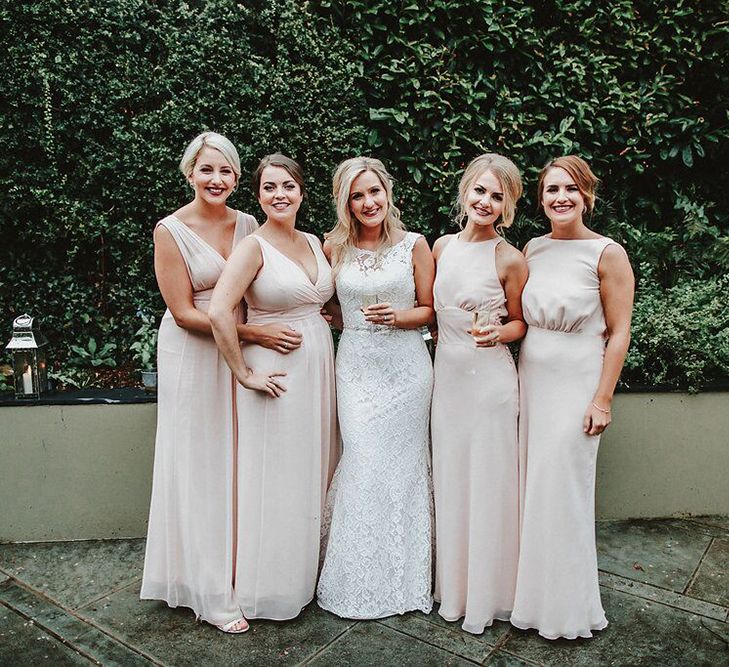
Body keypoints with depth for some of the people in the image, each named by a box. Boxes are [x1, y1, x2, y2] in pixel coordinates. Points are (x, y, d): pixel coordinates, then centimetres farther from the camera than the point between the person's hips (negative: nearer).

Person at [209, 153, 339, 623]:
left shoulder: (316, 243, 10)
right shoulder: (254, 246, -11)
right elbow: (219, 312, -23)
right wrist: (244, 373, -19)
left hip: (320, 365, 7)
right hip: (276, 371, -7)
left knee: (315, 470, 15)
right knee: (276, 477, 4)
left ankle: (307, 574, 34)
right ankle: (272, 588, 23)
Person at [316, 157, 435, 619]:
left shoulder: (414, 245, 1)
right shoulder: (334, 248, 5)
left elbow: (430, 310, 4)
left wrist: (398, 315, -14)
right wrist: (355, 320, -2)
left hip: (406, 366, -1)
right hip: (356, 366, 1)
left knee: (400, 467, 5)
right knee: (365, 467, -2)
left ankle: (402, 579, 23)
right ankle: (359, 582, 17)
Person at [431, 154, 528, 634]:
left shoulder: (510, 259, -9)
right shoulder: (443, 246, 5)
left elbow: (519, 323, 1)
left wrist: (498, 333, -18)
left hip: (490, 378, -5)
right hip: (446, 373, 5)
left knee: (488, 482, 5)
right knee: (449, 480, 14)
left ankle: (487, 595, 26)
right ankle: (452, 587, 33)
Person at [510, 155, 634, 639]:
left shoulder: (608, 254, -10)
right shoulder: (533, 249, 6)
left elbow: (619, 333, -9)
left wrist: (602, 399, -12)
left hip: (576, 382, -5)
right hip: (531, 377, 5)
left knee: (562, 488, 2)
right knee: (531, 484, 12)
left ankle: (567, 606, 23)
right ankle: (532, 590, 31)